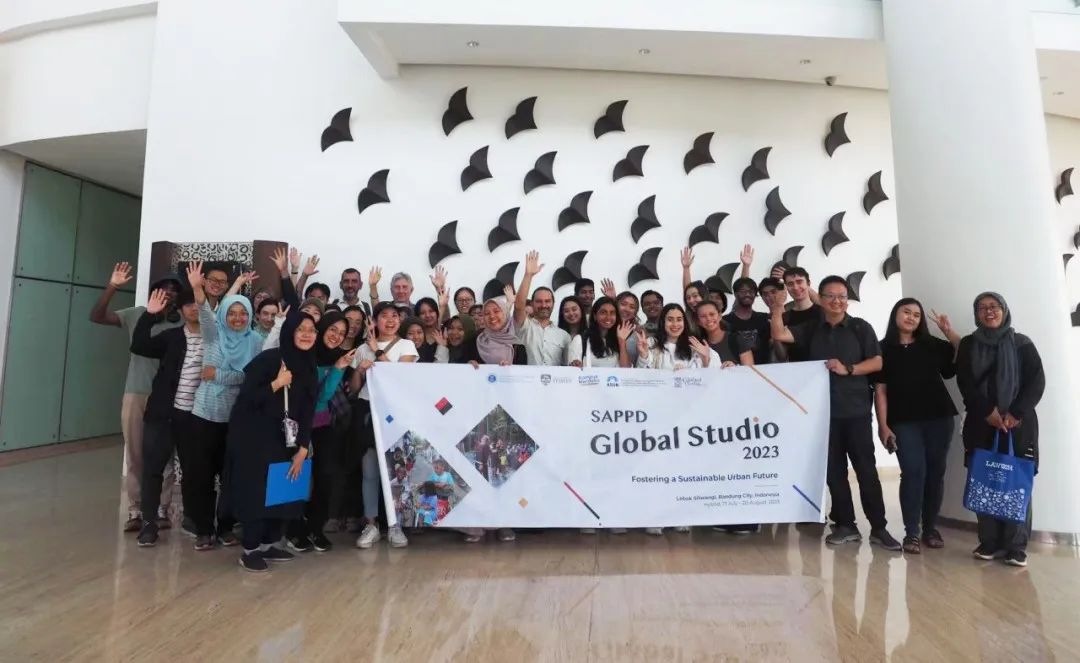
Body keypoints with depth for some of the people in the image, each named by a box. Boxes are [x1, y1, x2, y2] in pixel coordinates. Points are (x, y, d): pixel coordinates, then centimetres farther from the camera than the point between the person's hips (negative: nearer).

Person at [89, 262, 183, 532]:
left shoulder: (183, 324, -3)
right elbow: (96, 317, -2)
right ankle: (135, 510, 20)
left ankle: (161, 510, 16)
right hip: (135, 394, 2)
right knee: (134, 455, 9)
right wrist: (112, 287, -16)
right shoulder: (136, 315, 3)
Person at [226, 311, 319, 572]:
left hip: (284, 440, 6)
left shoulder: (309, 368, 2)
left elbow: (307, 412, 1)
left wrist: (303, 448, -3)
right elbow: (245, 398, -17)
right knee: (258, 492, -3)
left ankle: (269, 544, 25)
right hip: (253, 437, -6)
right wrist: (277, 384, -27)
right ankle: (250, 550, 13)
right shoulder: (268, 358, -15)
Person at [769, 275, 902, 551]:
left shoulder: (861, 327, 2)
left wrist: (848, 369, -15)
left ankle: (879, 528, 12)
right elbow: (780, 334, -4)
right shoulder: (811, 329, 9)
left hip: (856, 410, -2)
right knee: (834, 470, 8)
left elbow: (877, 362, -2)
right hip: (824, 410, 2)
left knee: (866, 469, 2)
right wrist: (778, 305, -12)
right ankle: (845, 525, 18)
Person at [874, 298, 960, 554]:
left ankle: (930, 528, 21)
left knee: (935, 472, 7)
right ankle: (911, 533, 2)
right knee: (913, 473, -7)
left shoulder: (933, 345, 11)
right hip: (903, 422, -3)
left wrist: (949, 332, -2)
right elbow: (880, 390, -2)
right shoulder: (884, 348, 3)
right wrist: (883, 425, -8)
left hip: (938, 418, 3)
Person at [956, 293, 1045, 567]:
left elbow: (1037, 381, -1)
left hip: (1019, 423, -1)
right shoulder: (968, 345, 9)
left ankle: (1016, 546, 4)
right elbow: (965, 383, 0)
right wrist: (989, 411, -12)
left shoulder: (1022, 343, 7)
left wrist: (1016, 413, -13)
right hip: (981, 424, 1)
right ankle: (990, 542, 7)